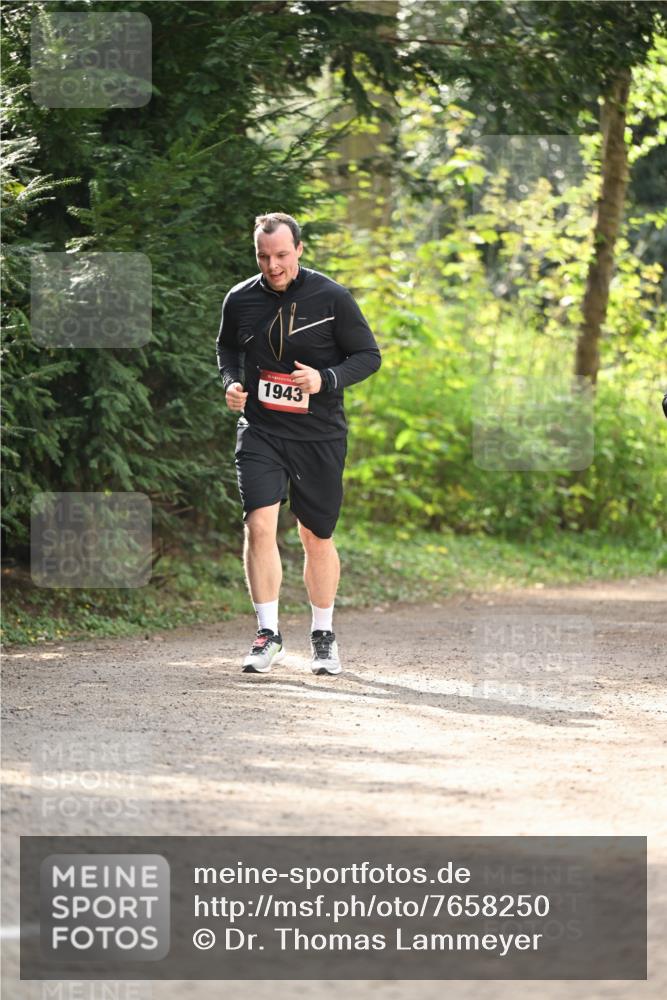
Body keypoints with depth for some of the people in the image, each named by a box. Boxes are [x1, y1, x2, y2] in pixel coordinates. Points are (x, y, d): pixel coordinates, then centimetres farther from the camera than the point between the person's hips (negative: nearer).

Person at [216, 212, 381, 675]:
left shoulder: (332, 299, -7)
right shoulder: (240, 300, 1)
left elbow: (369, 355, -1)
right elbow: (227, 347, 20)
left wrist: (326, 379, -17)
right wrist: (232, 382, 0)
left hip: (320, 434, -1)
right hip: (260, 429, 1)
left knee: (317, 537, 8)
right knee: (259, 525, -16)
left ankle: (323, 635, 24)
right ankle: (269, 634, -9)